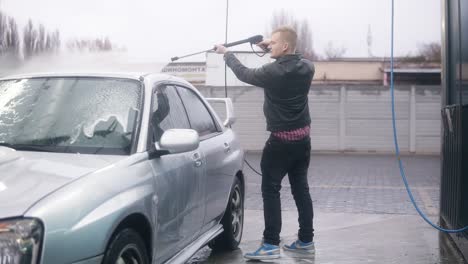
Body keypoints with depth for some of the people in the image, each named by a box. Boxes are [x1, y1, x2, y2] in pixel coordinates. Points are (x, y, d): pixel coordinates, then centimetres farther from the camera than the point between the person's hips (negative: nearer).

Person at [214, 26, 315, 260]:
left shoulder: (273, 72, -19)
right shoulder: (307, 68, -2)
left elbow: (244, 73, -2)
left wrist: (226, 53, 13)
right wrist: (273, 51, 14)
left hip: (281, 140, -7)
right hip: (303, 138, 7)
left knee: (270, 190, -1)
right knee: (301, 189, 13)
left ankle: (271, 245, -4)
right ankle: (306, 240, 18)